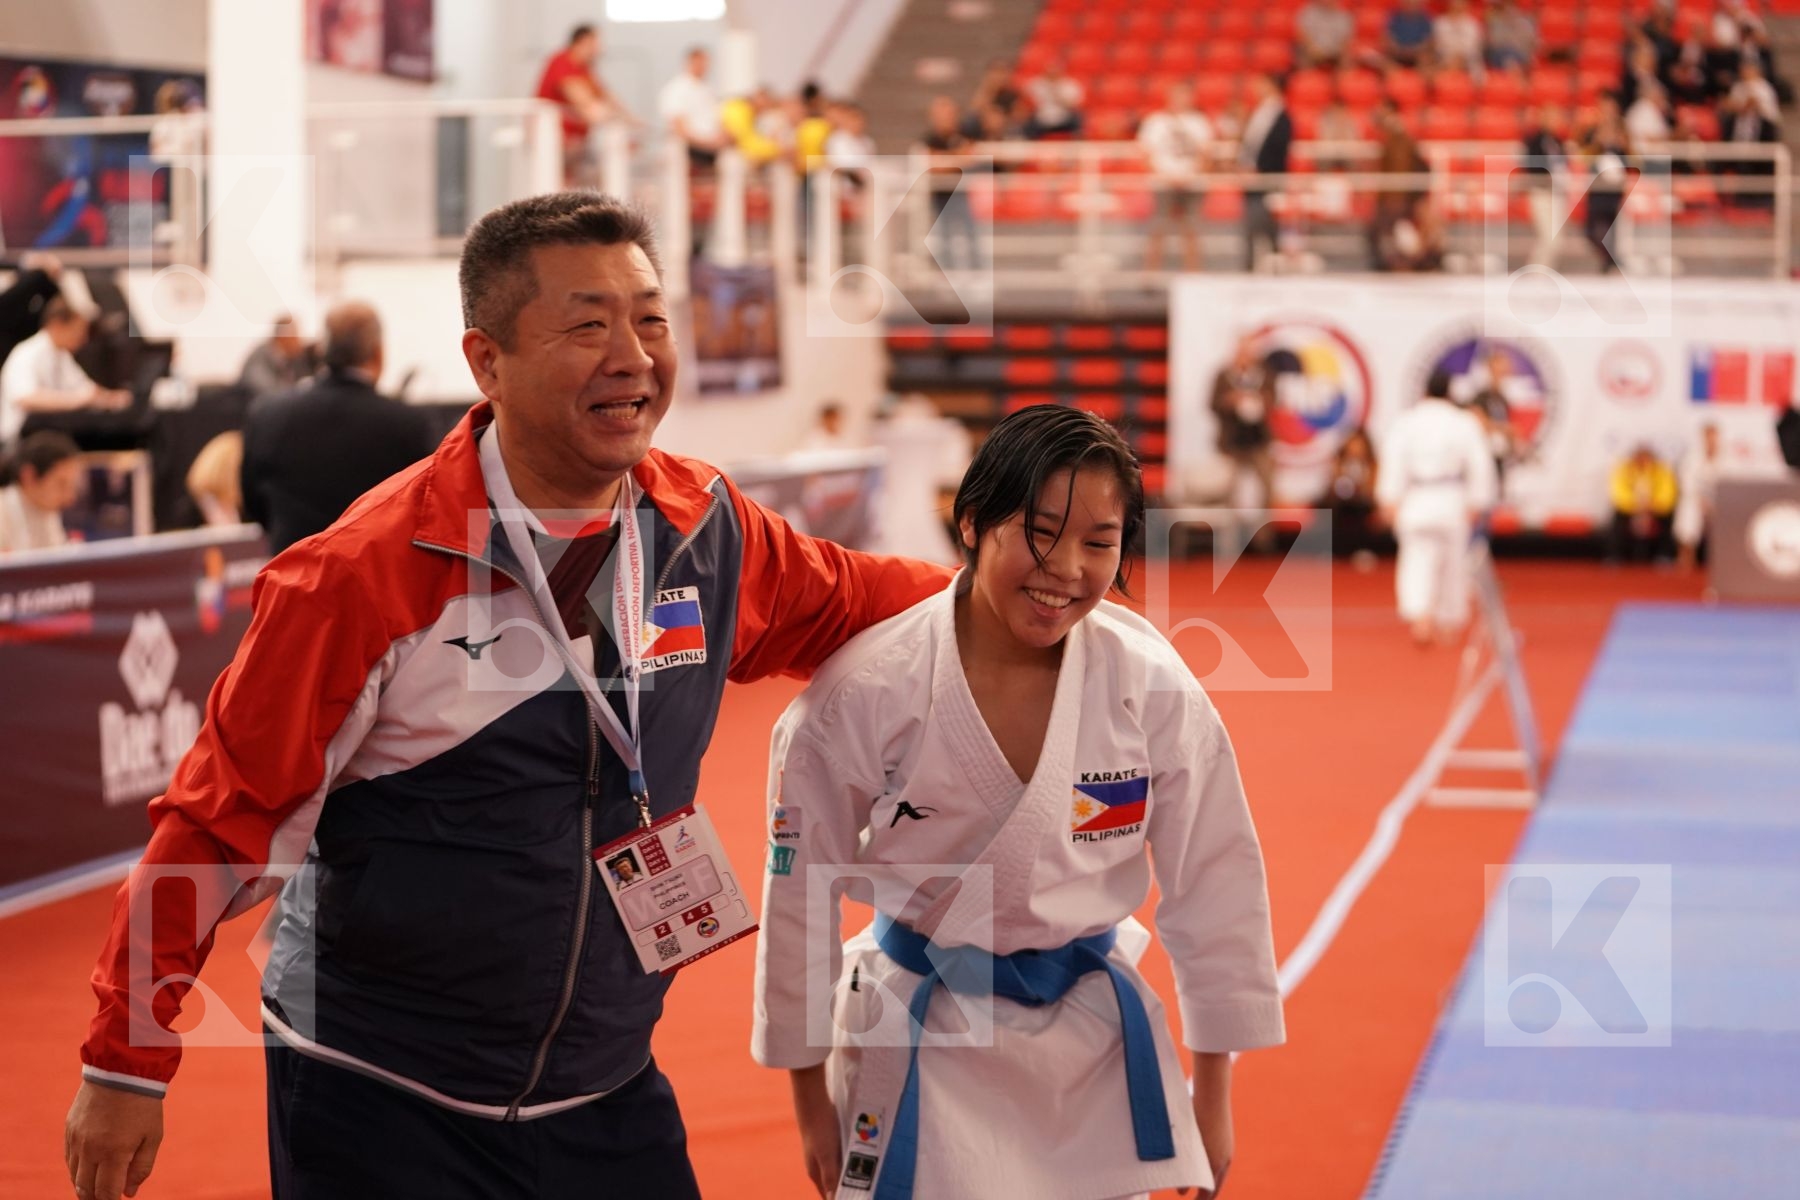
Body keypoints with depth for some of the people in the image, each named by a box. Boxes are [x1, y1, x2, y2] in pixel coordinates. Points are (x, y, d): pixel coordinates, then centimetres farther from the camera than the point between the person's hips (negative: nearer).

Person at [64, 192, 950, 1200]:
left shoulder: (704, 528, -3)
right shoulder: (372, 572, -18)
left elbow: (838, 598, 18)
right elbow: (223, 822, -12)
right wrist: (126, 1068, -8)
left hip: (609, 1096, 5)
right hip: (379, 1114, -4)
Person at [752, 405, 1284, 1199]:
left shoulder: (1154, 687, -14)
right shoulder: (864, 694, -18)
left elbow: (1211, 889, -3)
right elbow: (803, 896, -7)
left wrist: (1212, 1097, 3)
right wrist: (812, 1102, 1)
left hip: (1095, 1035, 2)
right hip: (922, 1041, -2)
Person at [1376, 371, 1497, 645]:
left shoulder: (1404, 422, -2)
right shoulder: (1465, 423, -1)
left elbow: (1393, 460, -9)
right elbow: (1479, 465, -2)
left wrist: (1390, 500, -9)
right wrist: (1476, 504, 6)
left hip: (1414, 501, 0)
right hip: (1452, 501, 0)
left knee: (1417, 562, 0)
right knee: (1453, 562, 15)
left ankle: (1419, 616, -23)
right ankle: (1449, 621, 25)